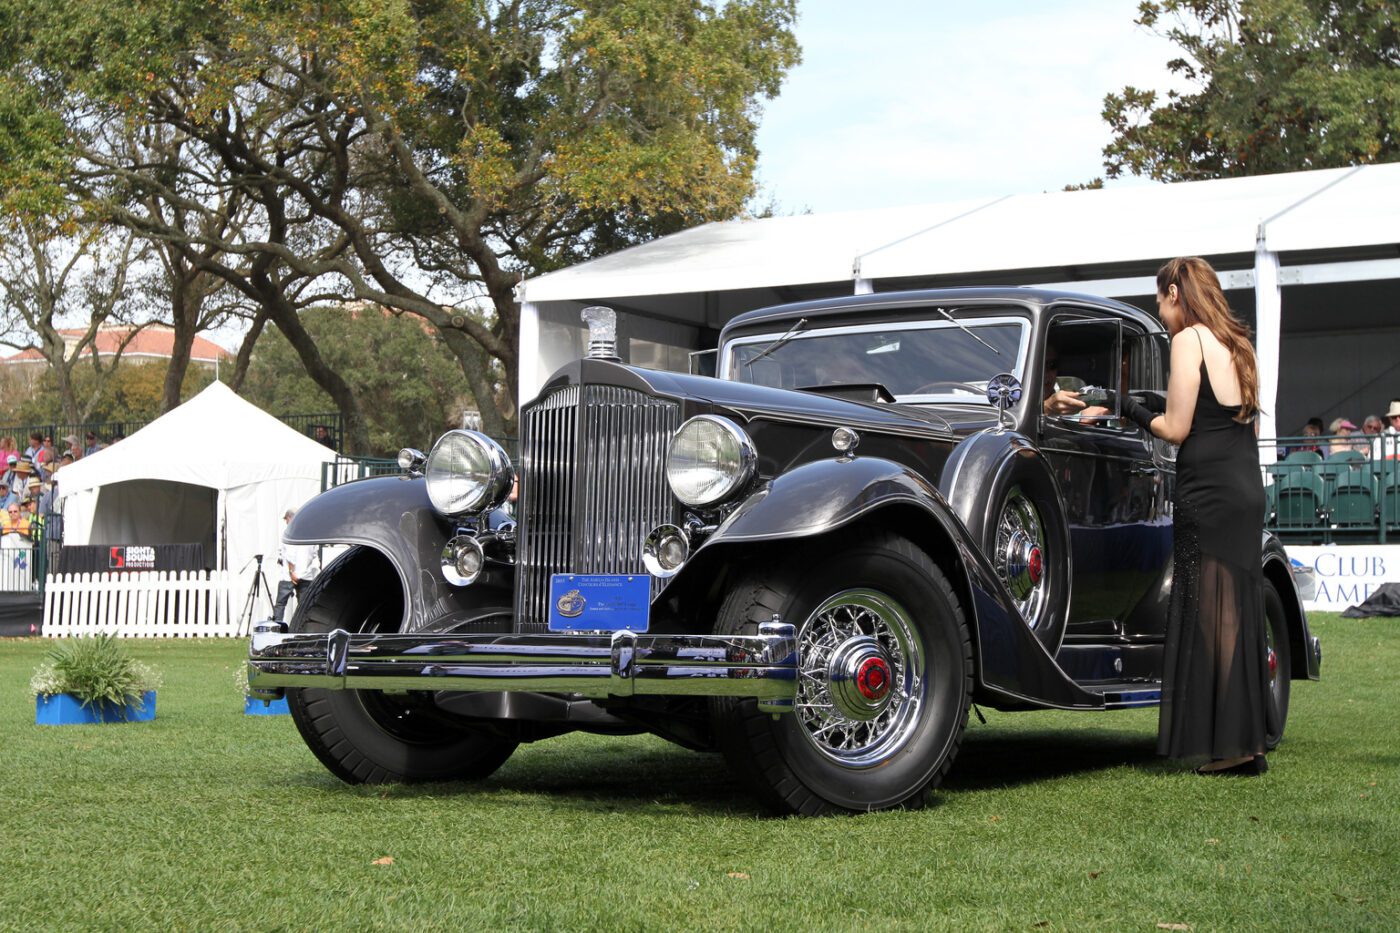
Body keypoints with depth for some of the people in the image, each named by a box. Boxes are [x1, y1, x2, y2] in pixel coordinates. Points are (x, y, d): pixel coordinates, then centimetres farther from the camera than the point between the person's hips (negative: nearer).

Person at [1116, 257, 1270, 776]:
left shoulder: (1190, 339, -7)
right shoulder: (1235, 344, 19)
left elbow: (1176, 429, -10)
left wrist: (1130, 409, 7)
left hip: (1209, 493, -9)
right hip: (1246, 490, 9)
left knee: (1213, 618, -5)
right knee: (1236, 618, 11)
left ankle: (1232, 748, -5)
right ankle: (1247, 745, 14)